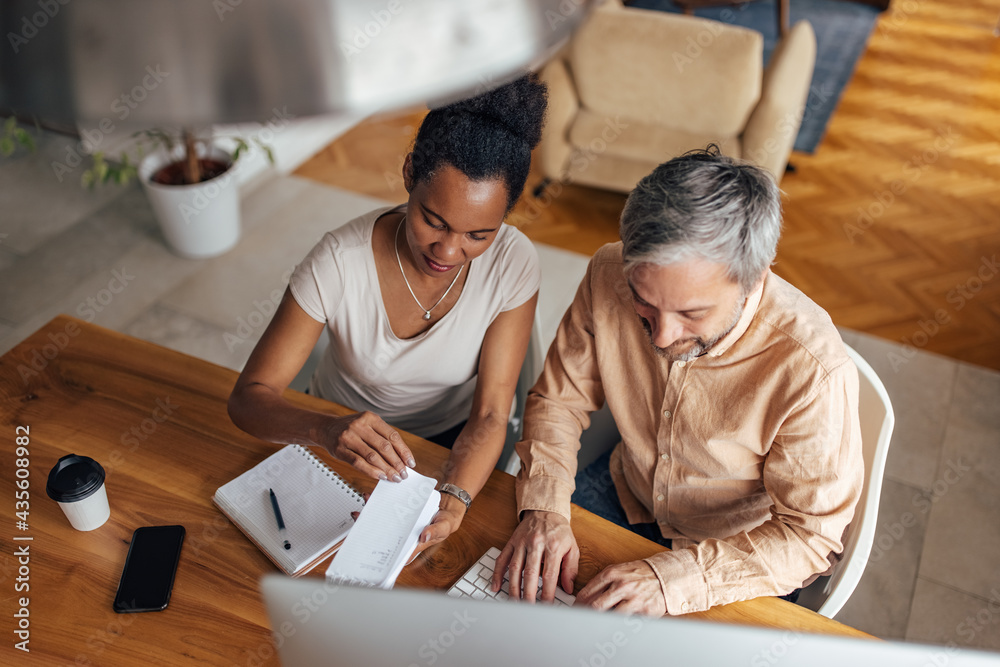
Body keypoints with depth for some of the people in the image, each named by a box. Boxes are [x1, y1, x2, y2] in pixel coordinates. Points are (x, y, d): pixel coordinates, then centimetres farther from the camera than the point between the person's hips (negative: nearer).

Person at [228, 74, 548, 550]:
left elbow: (490, 416, -21)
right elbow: (247, 398, -25)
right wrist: (327, 430, -47)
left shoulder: (513, 264, -23)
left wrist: (453, 499, -41)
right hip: (342, 431, 0)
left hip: (452, 441, 1)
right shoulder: (340, 261, -27)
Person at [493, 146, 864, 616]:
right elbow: (558, 399, -9)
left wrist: (677, 578, -35)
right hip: (627, 492, 3)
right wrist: (544, 509, -24)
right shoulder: (610, 275, -24)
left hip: (741, 556, -2)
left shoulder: (812, 370, -34)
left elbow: (809, 532, -23)